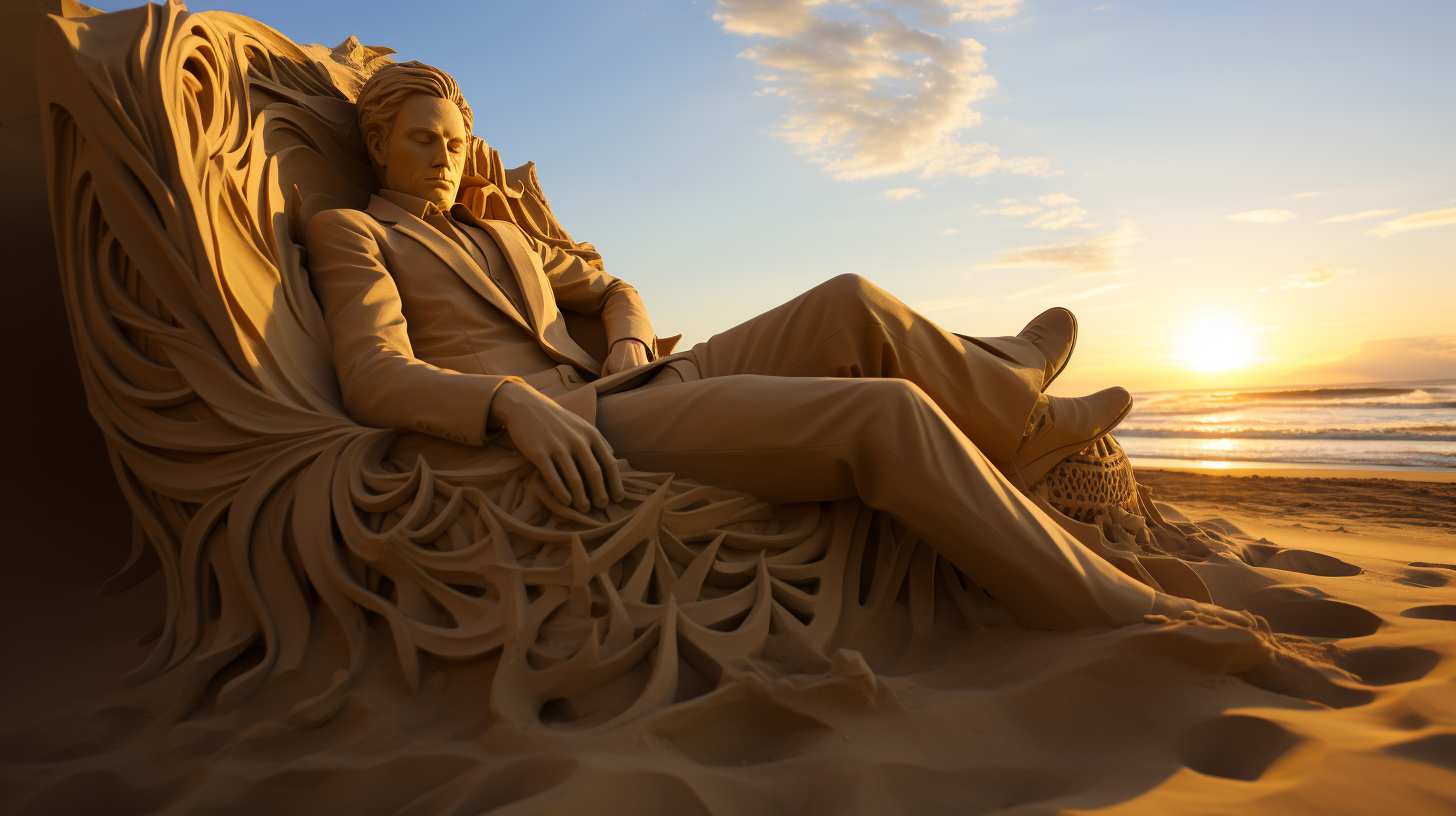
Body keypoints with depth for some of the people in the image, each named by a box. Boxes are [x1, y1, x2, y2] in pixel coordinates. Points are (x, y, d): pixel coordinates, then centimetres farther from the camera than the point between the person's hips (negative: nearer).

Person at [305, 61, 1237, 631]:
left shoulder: (504, 235, 30)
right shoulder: (350, 233, 10)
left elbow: (614, 288, 36)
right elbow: (375, 377, -8)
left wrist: (629, 338, 10)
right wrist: (514, 402, -28)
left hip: (632, 389, 8)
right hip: (573, 435, -8)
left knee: (852, 304, -4)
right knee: (889, 412, -23)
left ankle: (1014, 430, 15)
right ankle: (1113, 612, -12)